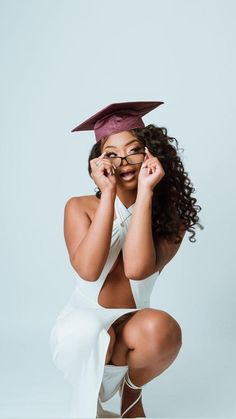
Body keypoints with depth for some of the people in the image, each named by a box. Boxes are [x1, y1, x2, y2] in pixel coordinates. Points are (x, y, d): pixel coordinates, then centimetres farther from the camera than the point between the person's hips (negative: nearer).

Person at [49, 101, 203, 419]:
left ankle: (132, 390, 2)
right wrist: (108, 193, -23)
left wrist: (145, 192, -24)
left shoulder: (170, 218, -5)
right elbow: (88, 270, -24)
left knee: (163, 329, -33)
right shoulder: (81, 207, -6)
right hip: (81, 325, 0)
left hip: (132, 329, 1)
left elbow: (138, 269, -25)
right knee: (88, 332, -36)